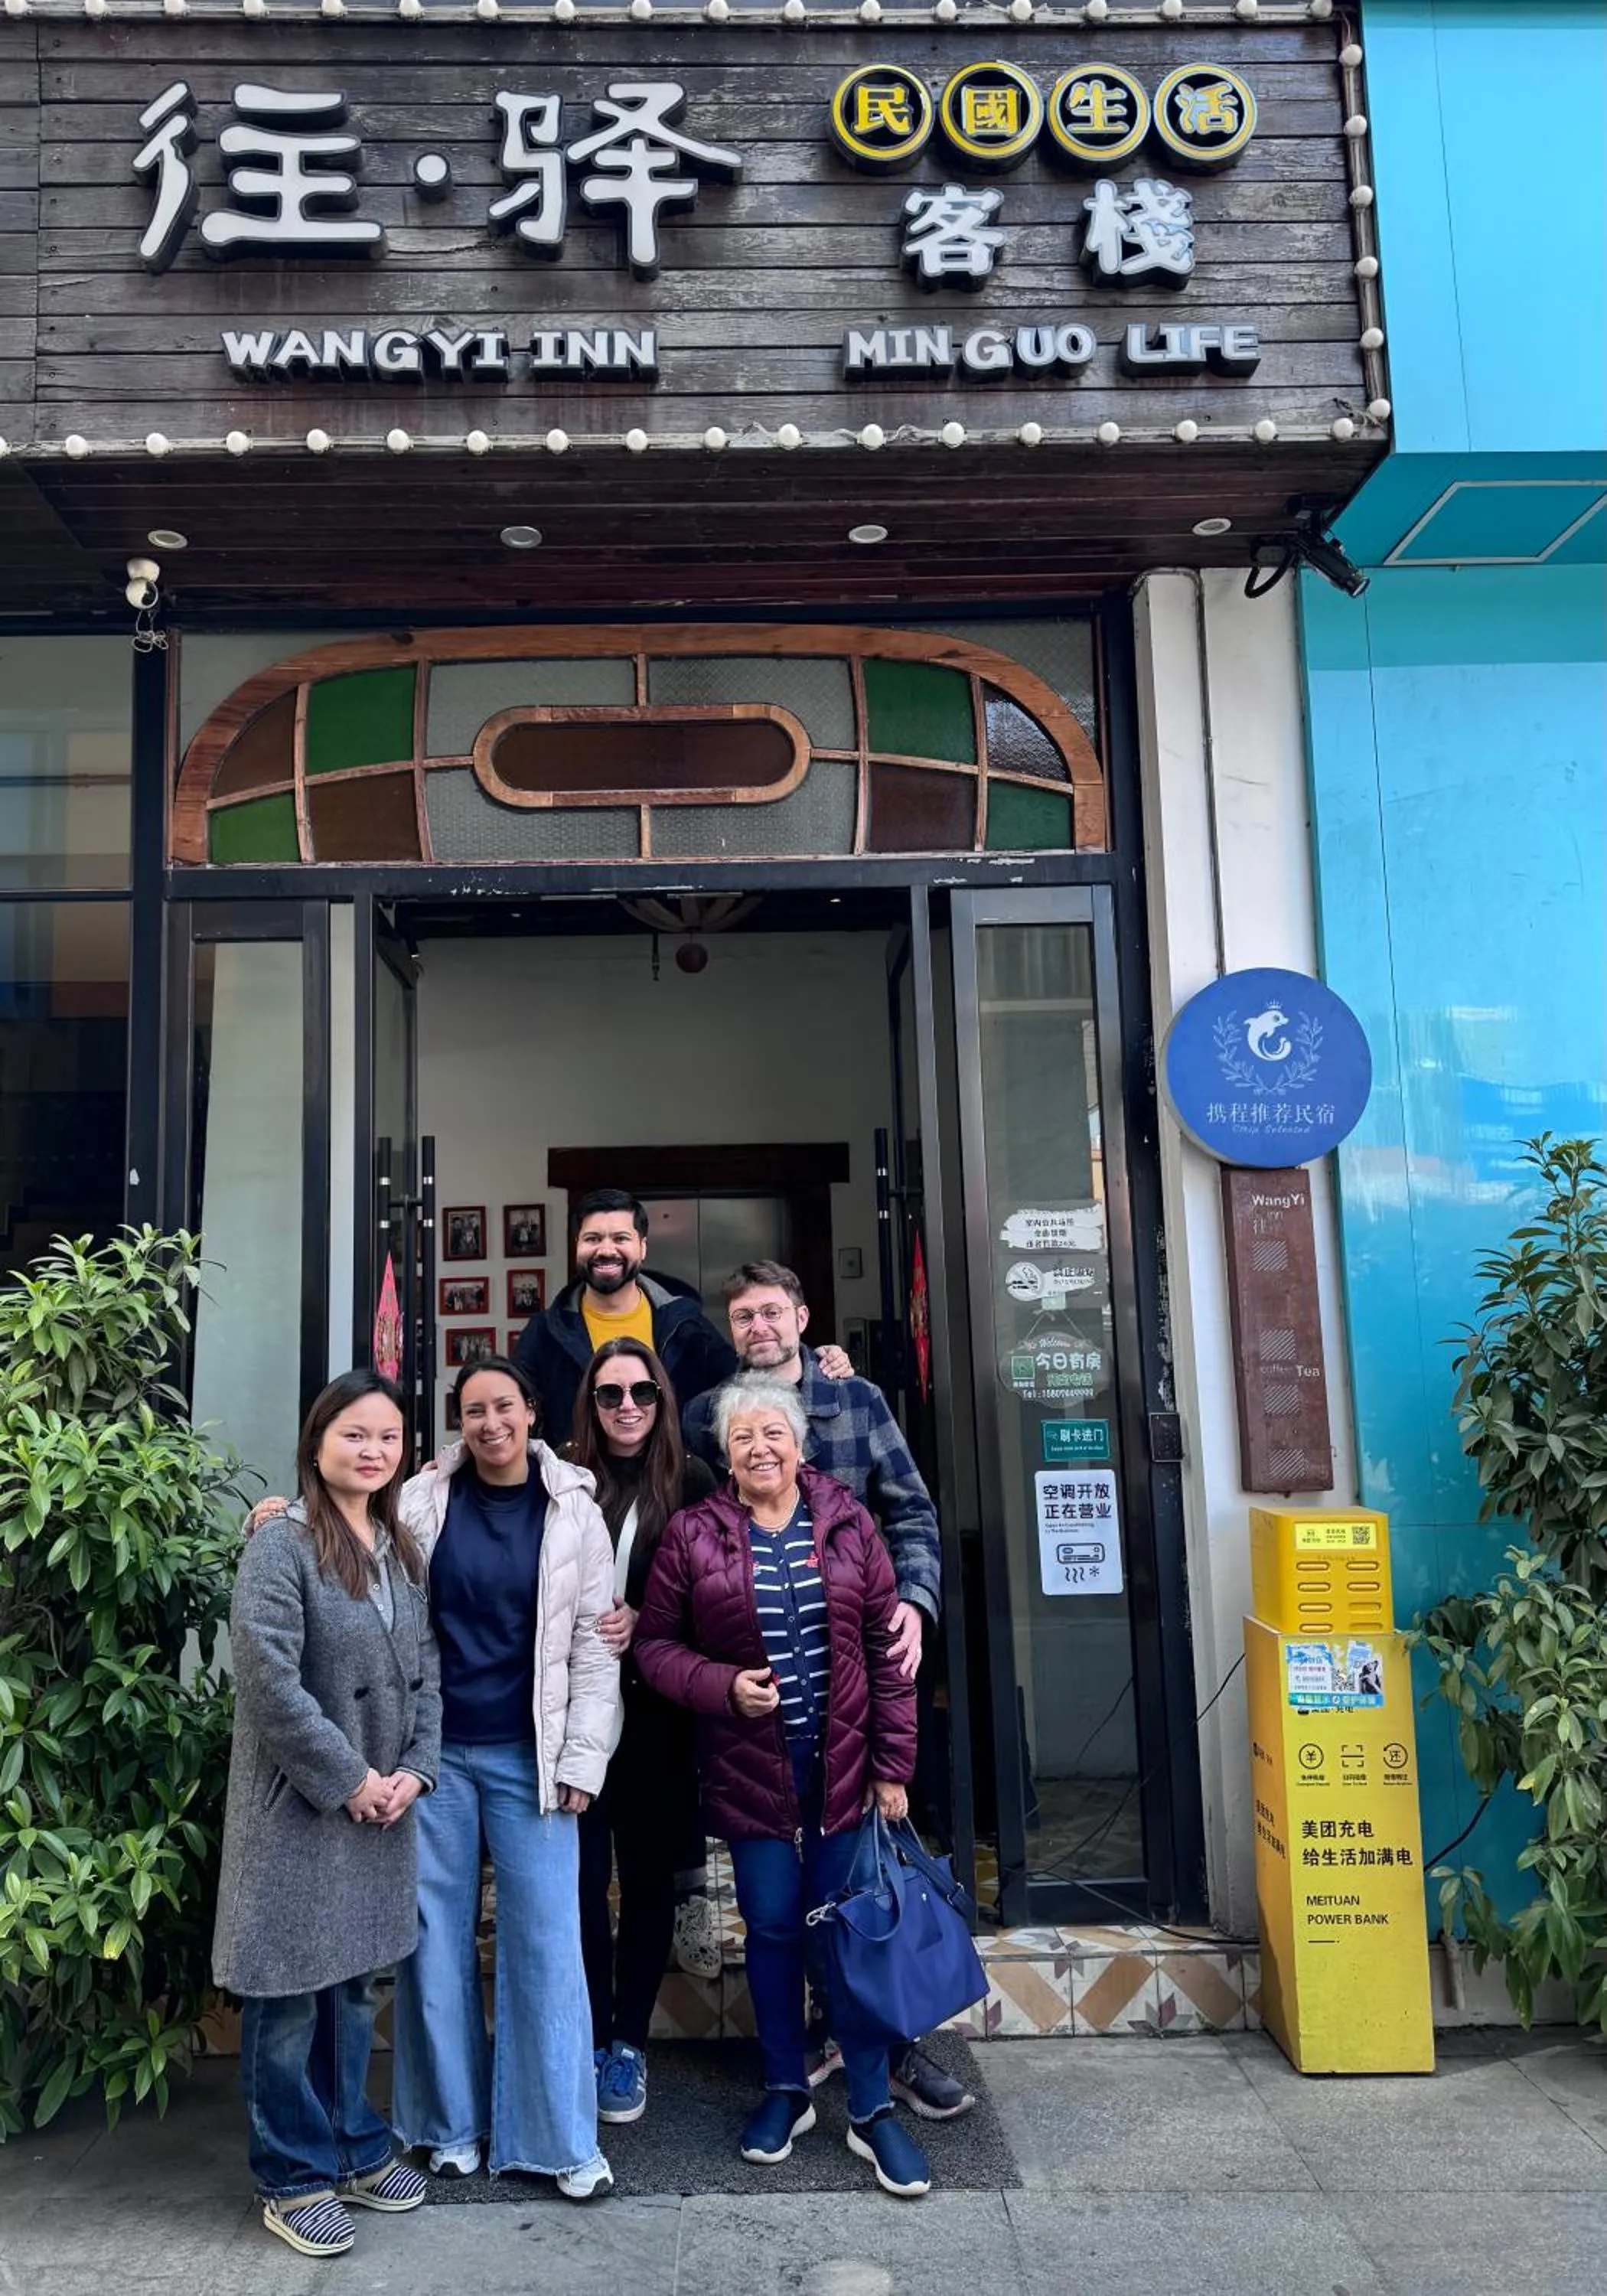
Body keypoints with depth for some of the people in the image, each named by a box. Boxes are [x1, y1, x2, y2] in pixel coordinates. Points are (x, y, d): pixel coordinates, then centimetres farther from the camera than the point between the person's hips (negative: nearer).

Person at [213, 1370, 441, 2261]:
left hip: (384, 1802, 7)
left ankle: (354, 2149, 33)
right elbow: (269, 1680, -21)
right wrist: (348, 1779, -17)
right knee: (291, 1995, 6)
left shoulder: (401, 1549, 8)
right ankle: (294, 2179, 22)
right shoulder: (282, 1542, -14)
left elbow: (426, 1669, 9)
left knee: (355, 1983, 18)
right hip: (299, 1807, -6)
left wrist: (415, 1768, -4)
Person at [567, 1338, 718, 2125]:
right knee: (581, 1877, 1)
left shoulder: (691, 1484, -1)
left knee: (649, 1877, 9)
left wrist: (641, 1622, -12)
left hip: (654, 1712, 1)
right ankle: (592, 2040, 19)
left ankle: (629, 2044, 24)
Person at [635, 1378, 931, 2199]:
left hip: (841, 1758, 1)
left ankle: (871, 2108, 21)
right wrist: (724, 1686, -17)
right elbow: (655, 1643, 0)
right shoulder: (691, 1535, -4)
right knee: (771, 1926, 9)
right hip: (749, 1765, 0)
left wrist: (893, 1764, -1)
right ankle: (785, 2090, 31)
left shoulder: (847, 1525, -1)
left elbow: (885, 1651, 1)